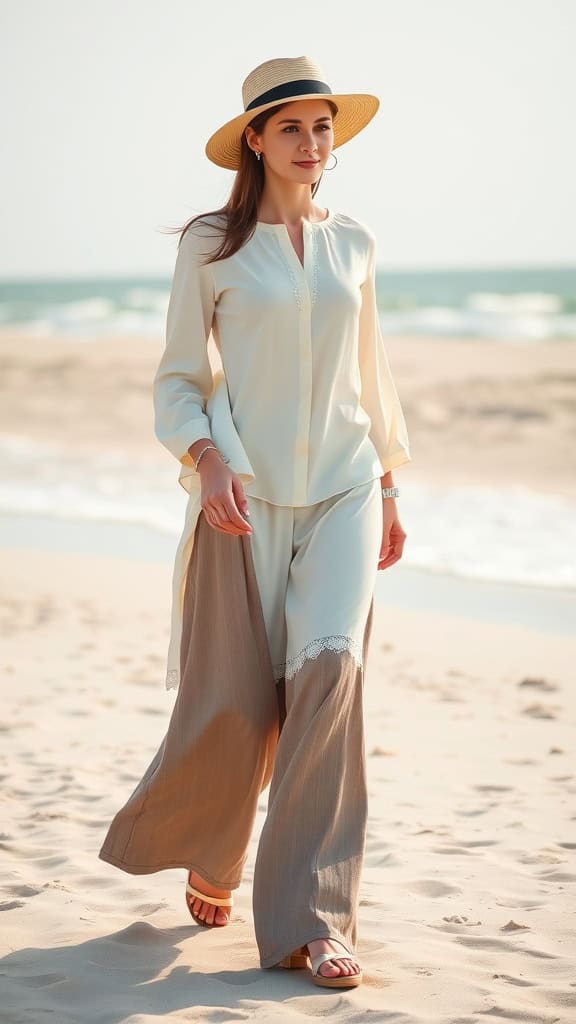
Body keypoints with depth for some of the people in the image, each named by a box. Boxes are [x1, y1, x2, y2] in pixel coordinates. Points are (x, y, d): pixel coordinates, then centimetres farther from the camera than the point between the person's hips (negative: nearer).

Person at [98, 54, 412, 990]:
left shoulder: (355, 245, 10)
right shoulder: (212, 244, 1)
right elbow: (177, 377, 2)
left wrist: (388, 491, 18)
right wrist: (205, 457, -16)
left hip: (343, 489, 2)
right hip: (246, 494, -2)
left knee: (328, 668, -17)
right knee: (235, 701, -2)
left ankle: (310, 920, -11)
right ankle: (206, 861, 30)